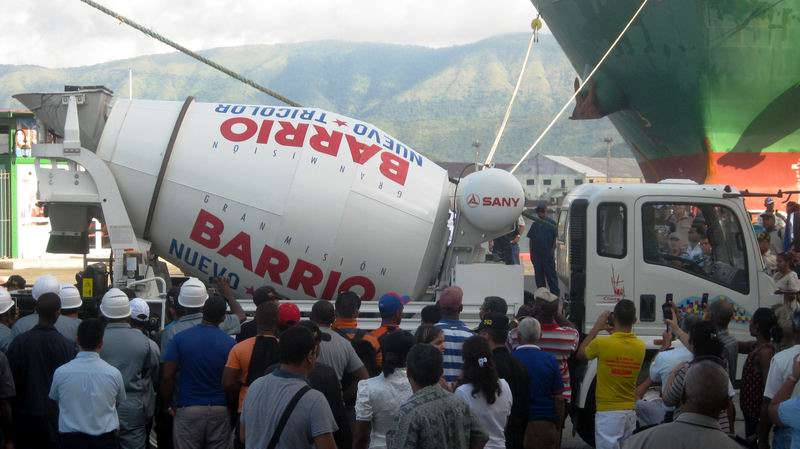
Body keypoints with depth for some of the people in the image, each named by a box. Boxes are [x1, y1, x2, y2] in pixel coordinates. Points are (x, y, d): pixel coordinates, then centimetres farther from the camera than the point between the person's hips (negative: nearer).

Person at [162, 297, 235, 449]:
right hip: (219, 410, 1)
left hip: (188, 410, -1)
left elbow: (167, 376, -6)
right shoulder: (229, 343, -4)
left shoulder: (180, 338, -4)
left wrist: (168, 405, 6)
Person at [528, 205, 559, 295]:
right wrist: (531, 253, 8)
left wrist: (552, 250, -8)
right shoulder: (535, 224, 12)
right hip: (537, 254, 4)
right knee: (539, 275, 8)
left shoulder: (551, 223, 1)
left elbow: (556, 238, 0)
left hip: (548, 254, -4)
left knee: (551, 274, -5)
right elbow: (530, 239, 14)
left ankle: (555, 293, -4)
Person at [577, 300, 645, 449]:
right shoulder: (640, 346, -1)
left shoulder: (602, 343, -15)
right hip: (630, 411, 5)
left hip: (608, 412, -5)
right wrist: (616, 332, 16)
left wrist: (597, 327, 8)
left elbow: (581, 354, 5)